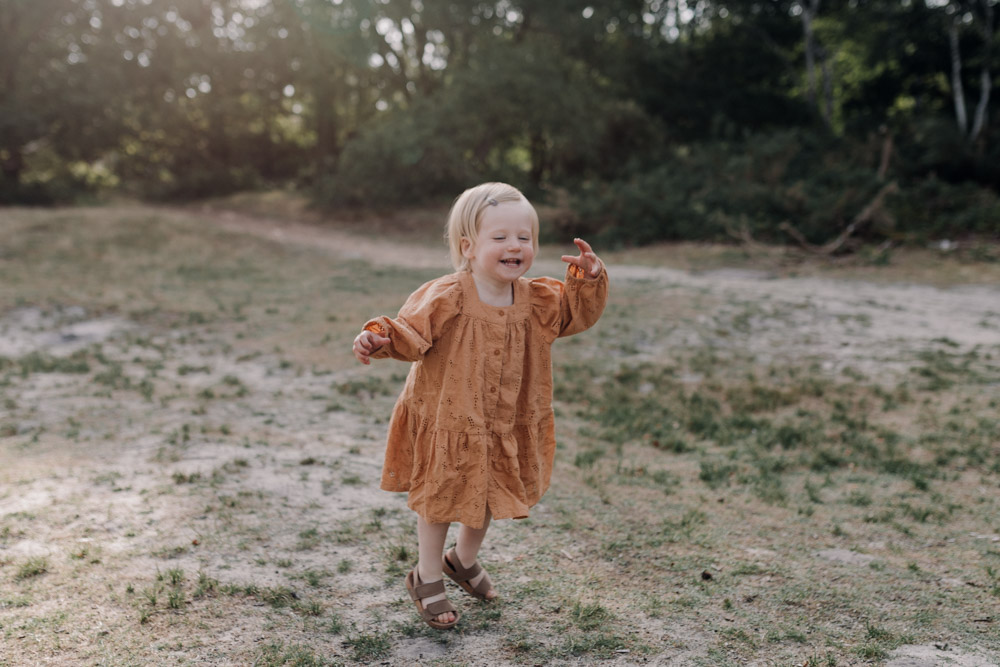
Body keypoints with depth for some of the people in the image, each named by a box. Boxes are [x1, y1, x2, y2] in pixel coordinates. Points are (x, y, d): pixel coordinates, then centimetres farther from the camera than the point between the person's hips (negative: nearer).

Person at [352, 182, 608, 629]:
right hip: (445, 422, -5)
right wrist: (381, 339, -43)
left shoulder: (536, 300, -4)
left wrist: (588, 279, -13)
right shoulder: (445, 298, -22)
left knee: (486, 500, 22)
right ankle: (427, 578, 33)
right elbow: (412, 333, -22)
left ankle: (464, 560, 50)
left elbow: (578, 313, 5)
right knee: (439, 502, 10)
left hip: (505, 428, 5)